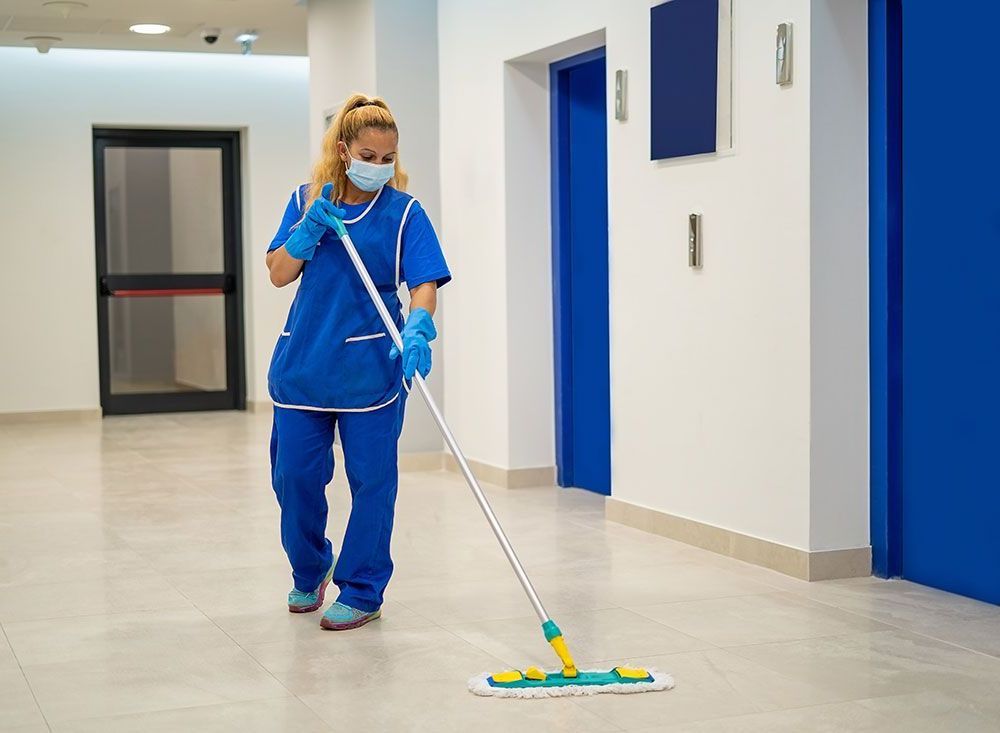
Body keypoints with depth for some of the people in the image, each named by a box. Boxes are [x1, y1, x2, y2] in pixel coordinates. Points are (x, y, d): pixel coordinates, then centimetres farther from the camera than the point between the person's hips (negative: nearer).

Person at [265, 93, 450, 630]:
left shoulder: (403, 212, -5)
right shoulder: (307, 200, 6)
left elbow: (424, 283, -14)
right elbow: (279, 274, 1)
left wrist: (417, 329, -33)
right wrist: (311, 229, -14)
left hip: (369, 368, -3)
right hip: (302, 363, 3)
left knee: (371, 480, 2)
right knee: (294, 476, 9)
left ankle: (361, 592, 15)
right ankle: (309, 573, 33)